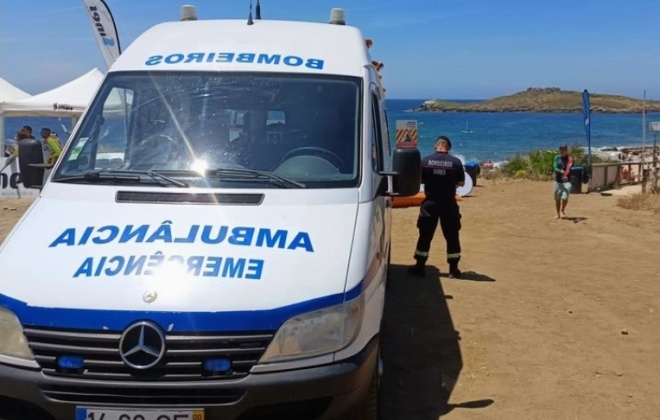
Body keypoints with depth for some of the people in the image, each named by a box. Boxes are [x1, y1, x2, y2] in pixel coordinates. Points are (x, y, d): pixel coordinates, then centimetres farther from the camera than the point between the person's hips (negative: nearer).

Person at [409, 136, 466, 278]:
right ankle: (453, 269, 12)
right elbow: (461, 183, 0)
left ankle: (420, 267, 11)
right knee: (452, 236, 9)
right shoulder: (456, 162, -5)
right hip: (448, 204, 0)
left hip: (430, 203, 0)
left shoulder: (426, 160, -5)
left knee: (425, 235, 7)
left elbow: (419, 180, 1)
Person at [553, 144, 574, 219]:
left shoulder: (569, 158, -7)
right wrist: (561, 171, -31)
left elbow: (569, 167, -26)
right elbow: (554, 168, -8)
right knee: (557, 199, 10)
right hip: (558, 180, 4)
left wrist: (566, 174, -47)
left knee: (565, 197, -16)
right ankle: (558, 214, 24)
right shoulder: (557, 158, 4)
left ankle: (562, 210, 11)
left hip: (567, 181, -4)